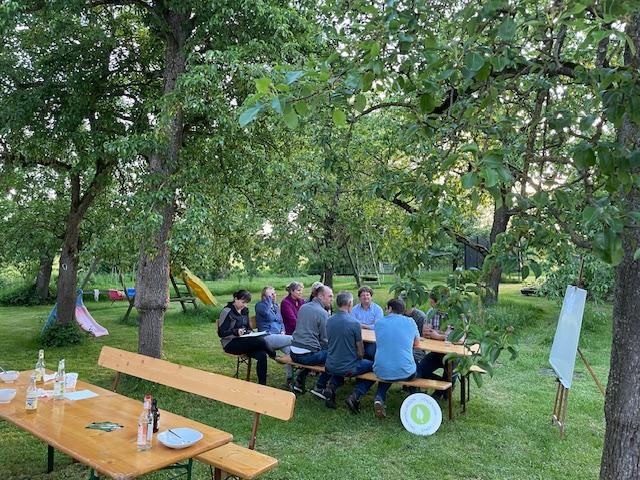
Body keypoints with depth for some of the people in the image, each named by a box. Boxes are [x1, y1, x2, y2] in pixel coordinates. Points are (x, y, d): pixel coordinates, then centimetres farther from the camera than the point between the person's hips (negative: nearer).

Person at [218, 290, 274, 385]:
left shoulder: (245, 311, 12)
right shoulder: (227, 312, -10)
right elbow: (221, 333, -13)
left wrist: (250, 332, -1)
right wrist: (236, 332, -28)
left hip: (244, 341, 7)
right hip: (230, 344, -6)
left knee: (262, 355, -24)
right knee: (260, 341, -29)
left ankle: (262, 385, -20)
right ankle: (275, 357, -2)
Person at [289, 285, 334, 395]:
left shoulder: (303, 307, 11)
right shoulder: (323, 313, -11)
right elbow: (324, 339, -8)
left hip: (294, 353, 8)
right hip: (306, 356, -8)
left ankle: (299, 382, 29)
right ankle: (319, 387, 6)